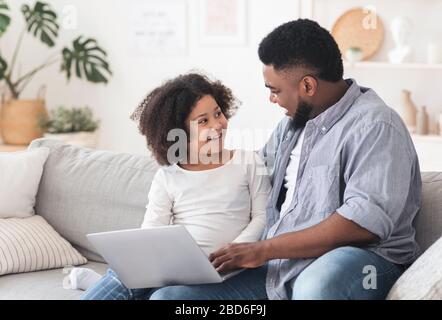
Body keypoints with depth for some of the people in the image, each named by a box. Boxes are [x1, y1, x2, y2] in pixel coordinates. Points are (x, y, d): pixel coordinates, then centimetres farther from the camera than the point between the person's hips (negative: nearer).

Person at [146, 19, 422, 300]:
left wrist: (265, 249, -18)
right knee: (169, 295, -10)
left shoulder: (374, 126, -11)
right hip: (278, 266, 7)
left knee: (315, 288, -43)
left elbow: (367, 220, -22)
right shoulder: (292, 123, 18)